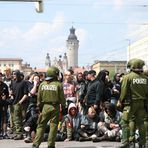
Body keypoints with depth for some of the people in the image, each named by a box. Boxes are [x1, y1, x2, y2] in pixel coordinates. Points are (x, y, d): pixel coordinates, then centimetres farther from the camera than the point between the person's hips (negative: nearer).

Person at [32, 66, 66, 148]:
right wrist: (63, 106, 10)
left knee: (41, 125, 8)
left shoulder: (42, 84, 2)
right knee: (53, 126, 6)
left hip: (45, 107, 2)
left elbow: (39, 97, 7)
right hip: (55, 107, -2)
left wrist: (39, 107, 18)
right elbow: (62, 97, -4)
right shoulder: (58, 84, -7)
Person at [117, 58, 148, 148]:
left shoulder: (127, 77, -9)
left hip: (131, 103, -5)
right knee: (141, 123, 12)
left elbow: (124, 91, -8)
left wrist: (120, 101, 4)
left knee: (125, 122, 2)